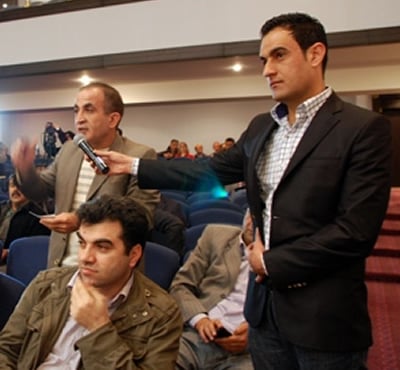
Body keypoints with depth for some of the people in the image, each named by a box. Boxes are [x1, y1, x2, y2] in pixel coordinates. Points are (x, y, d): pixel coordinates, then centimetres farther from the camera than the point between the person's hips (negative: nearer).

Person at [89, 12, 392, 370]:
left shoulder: (364, 128, -13)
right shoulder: (261, 127, 8)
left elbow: (356, 231, -18)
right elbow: (211, 171, 11)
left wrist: (272, 262, -12)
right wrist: (134, 166, 7)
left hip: (323, 314, -5)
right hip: (265, 304, 6)